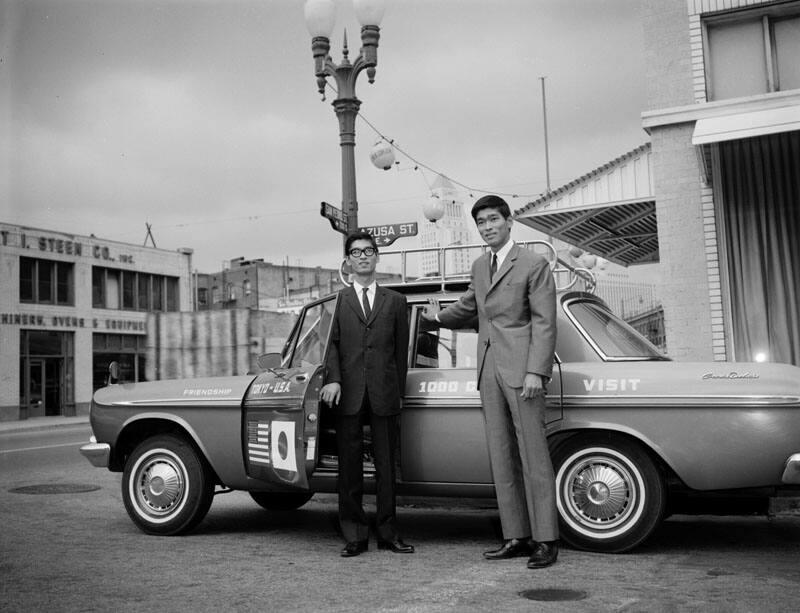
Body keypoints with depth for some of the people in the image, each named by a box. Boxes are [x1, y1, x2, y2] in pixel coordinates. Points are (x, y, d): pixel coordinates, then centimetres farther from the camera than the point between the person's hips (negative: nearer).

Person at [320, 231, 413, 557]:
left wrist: (399, 391, 9)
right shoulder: (338, 300, 12)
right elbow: (332, 344, 3)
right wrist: (333, 380, -12)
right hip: (348, 394, 0)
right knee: (350, 466, 3)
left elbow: (401, 349, 13)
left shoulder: (395, 301, 13)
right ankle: (355, 536, 11)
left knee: (386, 466, 5)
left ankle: (388, 534, 15)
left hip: (384, 395, 0)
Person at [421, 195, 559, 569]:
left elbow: (544, 322, -9)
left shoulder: (533, 265, -2)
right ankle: (516, 536, 14)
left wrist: (536, 371, -16)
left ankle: (545, 540, 1)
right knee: (501, 457, 7)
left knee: (533, 455, -6)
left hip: (521, 369, -7)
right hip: (489, 369, 7)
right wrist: (439, 316, 24)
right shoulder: (479, 267, 17)